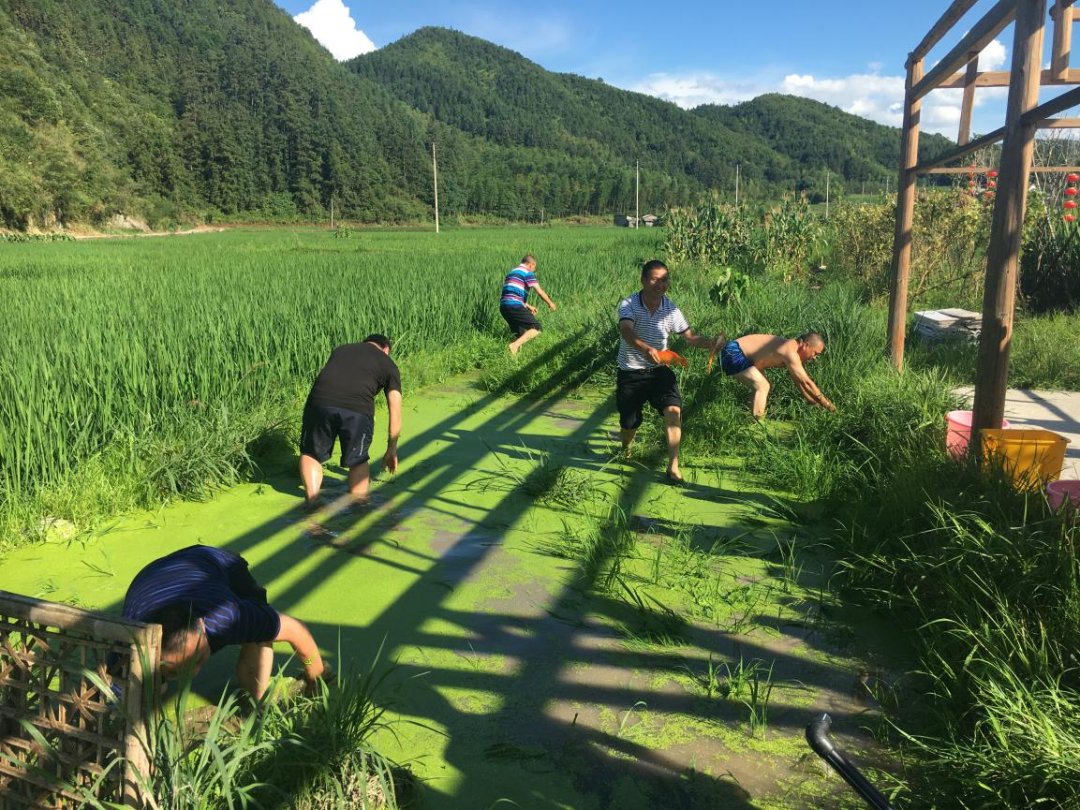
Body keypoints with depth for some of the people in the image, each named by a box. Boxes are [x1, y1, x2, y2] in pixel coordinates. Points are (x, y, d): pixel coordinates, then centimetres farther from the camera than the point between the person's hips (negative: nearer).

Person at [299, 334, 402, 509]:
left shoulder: (340, 349, 34)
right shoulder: (388, 364, 25)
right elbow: (395, 411, 21)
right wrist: (392, 450, 29)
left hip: (320, 402, 2)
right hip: (358, 410, -2)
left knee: (311, 453, 23)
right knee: (358, 460, 20)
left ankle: (312, 498, 10)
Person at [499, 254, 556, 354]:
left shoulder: (511, 273, 28)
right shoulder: (527, 273, 2)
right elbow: (540, 291, -4)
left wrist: (528, 306, 35)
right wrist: (550, 303, 11)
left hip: (503, 307, 9)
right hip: (515, 306, -9)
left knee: (520, 334, 18)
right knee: (537, 328, -6)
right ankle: (515, 345, -22)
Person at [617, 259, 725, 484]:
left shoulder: (671, 310, -4)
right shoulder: (628, 304, -16)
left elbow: (690, 336, -1)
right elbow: (626, 331, -35)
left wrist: (711, 342, -23)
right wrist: (645, 348, -54)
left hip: (659, 370, 2)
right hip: (630, 373, -2)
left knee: (674, 410, -20)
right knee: (629, 423, 6)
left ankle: (673, 466, -11)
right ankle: (625, 450, 44)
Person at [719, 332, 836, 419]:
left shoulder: (791, 348, 10)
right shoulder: (790, 352, -22)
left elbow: (799, 382, 21)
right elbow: (806, 382, -22)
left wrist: (813, 402, 22)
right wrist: (826, 405, -15)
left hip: (733, 352, 11)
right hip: (733, 353, -11)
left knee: (762, 386, 18)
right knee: (762, 386, -15)